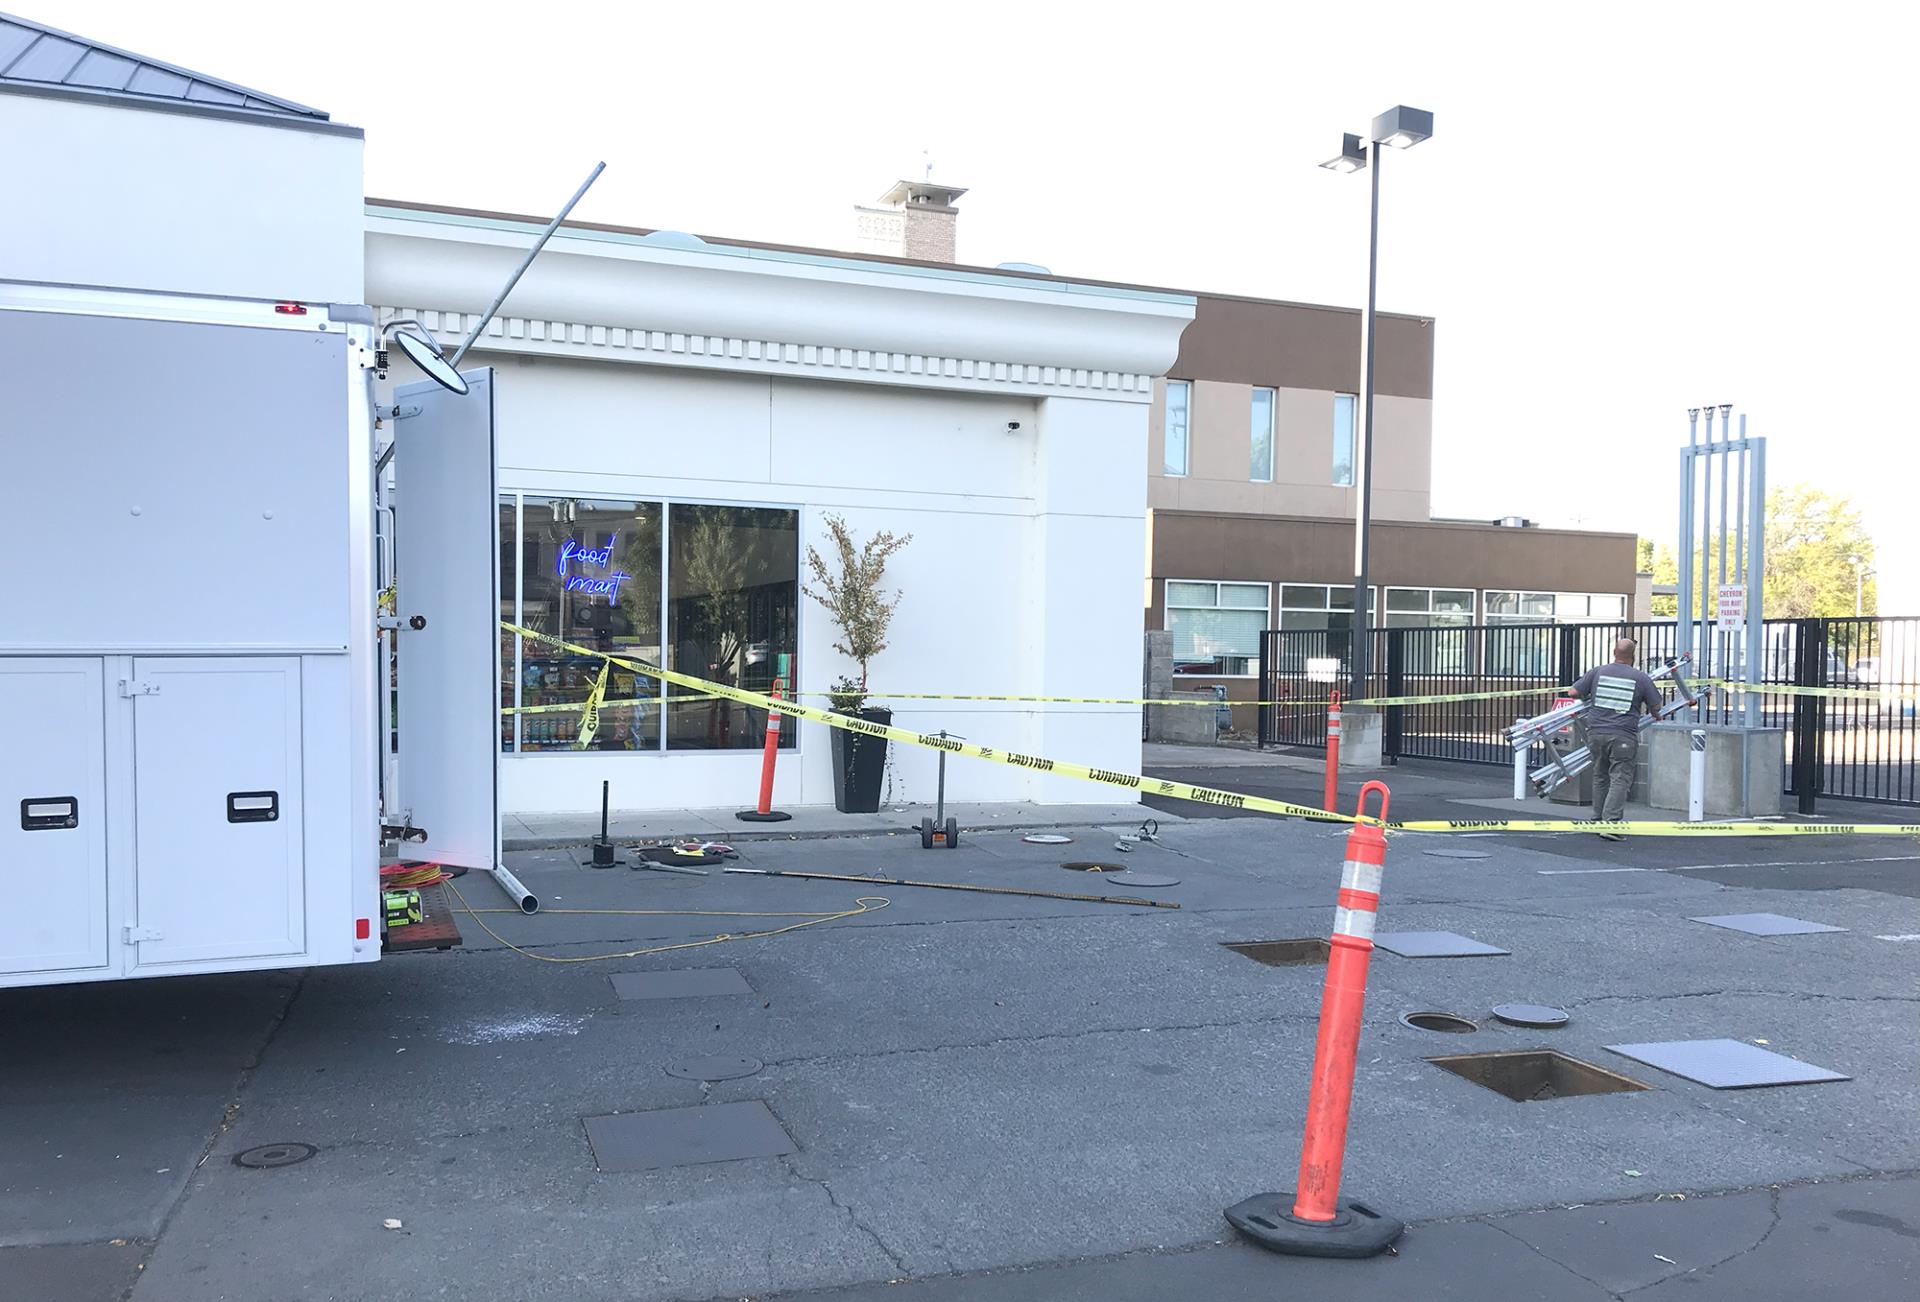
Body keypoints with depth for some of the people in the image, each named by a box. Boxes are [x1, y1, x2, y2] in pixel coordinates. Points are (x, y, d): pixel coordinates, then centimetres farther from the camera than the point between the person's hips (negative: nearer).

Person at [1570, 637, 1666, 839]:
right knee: (1620, 780, -4)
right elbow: (1656, 705, 6)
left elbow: (1574, 692, 5)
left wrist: (1587, 698, 26)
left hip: (1596, 732, 3)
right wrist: (1655, 715, 29)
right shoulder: (1641, 678, 0)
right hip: (1623, 735, -3)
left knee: (1600, 777, 16)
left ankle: (1598, 820, 22)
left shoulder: (1597, 672, 5)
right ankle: (1610, 823, -15)